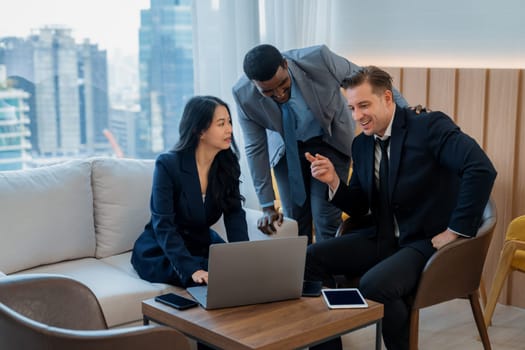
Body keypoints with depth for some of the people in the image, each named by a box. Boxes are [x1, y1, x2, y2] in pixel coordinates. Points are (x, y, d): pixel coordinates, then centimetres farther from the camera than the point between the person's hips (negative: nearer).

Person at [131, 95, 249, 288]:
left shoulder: (227, 164, -3)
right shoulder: (167, 164, -19)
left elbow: (235, 215, -9)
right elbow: (163, 226, -24)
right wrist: (192, 269, -37)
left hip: (202, 245, 5)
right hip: (160, 252, -5)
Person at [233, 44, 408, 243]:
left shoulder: (318, 59, -31)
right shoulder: (244, 95, -23)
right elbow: (256, 149, -13)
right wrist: (268, 207, -11)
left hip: (329, 142, -1)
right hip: (287, 150, 2)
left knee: (325, 220, -9)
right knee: (294, 221, 2)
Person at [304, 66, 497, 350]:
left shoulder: (430, 126, -13)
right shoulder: (361, 144, 8)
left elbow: (482, 169, -27)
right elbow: (358, 209, 12)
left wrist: (456, 231, -23)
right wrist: (334, 181, -7)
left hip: (430, 243, -7)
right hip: (384, 239, 7)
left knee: (374, 285, -32)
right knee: (311, 259, -6)